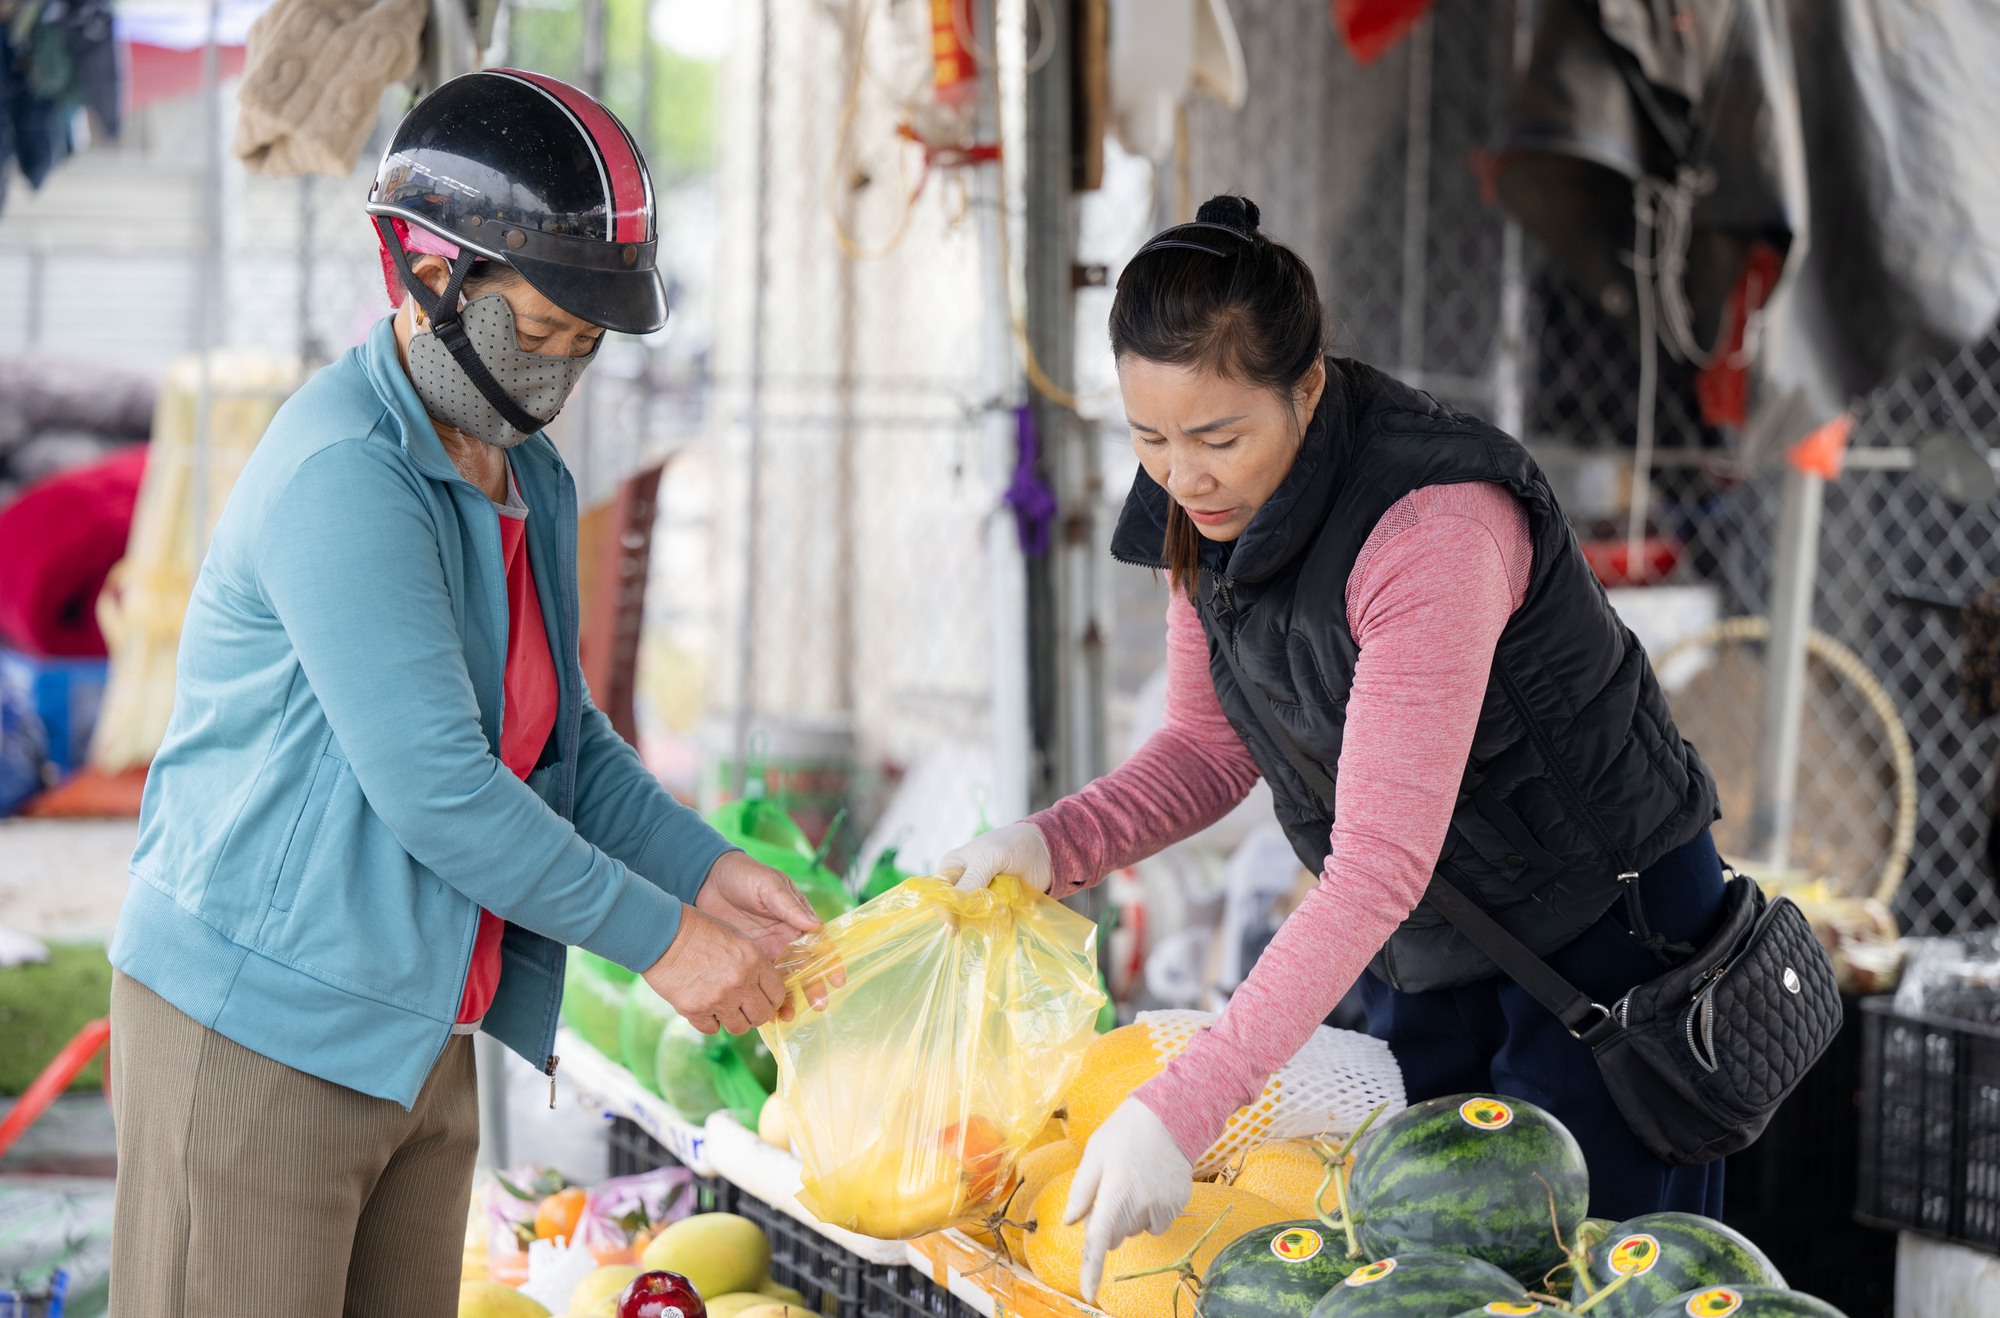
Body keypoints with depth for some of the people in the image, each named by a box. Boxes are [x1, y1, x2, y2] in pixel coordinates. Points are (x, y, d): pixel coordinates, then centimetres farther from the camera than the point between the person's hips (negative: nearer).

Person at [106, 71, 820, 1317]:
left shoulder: (532, 486, 11)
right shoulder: (342, 476, -20)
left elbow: (569, 744, 19)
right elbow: (436, 788, -24)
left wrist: (707, 872, 3)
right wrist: (660, 937, -17)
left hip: (423, 1043, 9)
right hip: (259, 1026, -9)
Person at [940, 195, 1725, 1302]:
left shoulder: (1434, 525, -34)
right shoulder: (1206, 508, -9)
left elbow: (1380, 863, -39)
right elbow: (1211, 747, 3)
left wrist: (1178, 1109, -45)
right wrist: (1056, 846, -18)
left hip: (1605, 928, -7)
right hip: (1423, 945, 7)